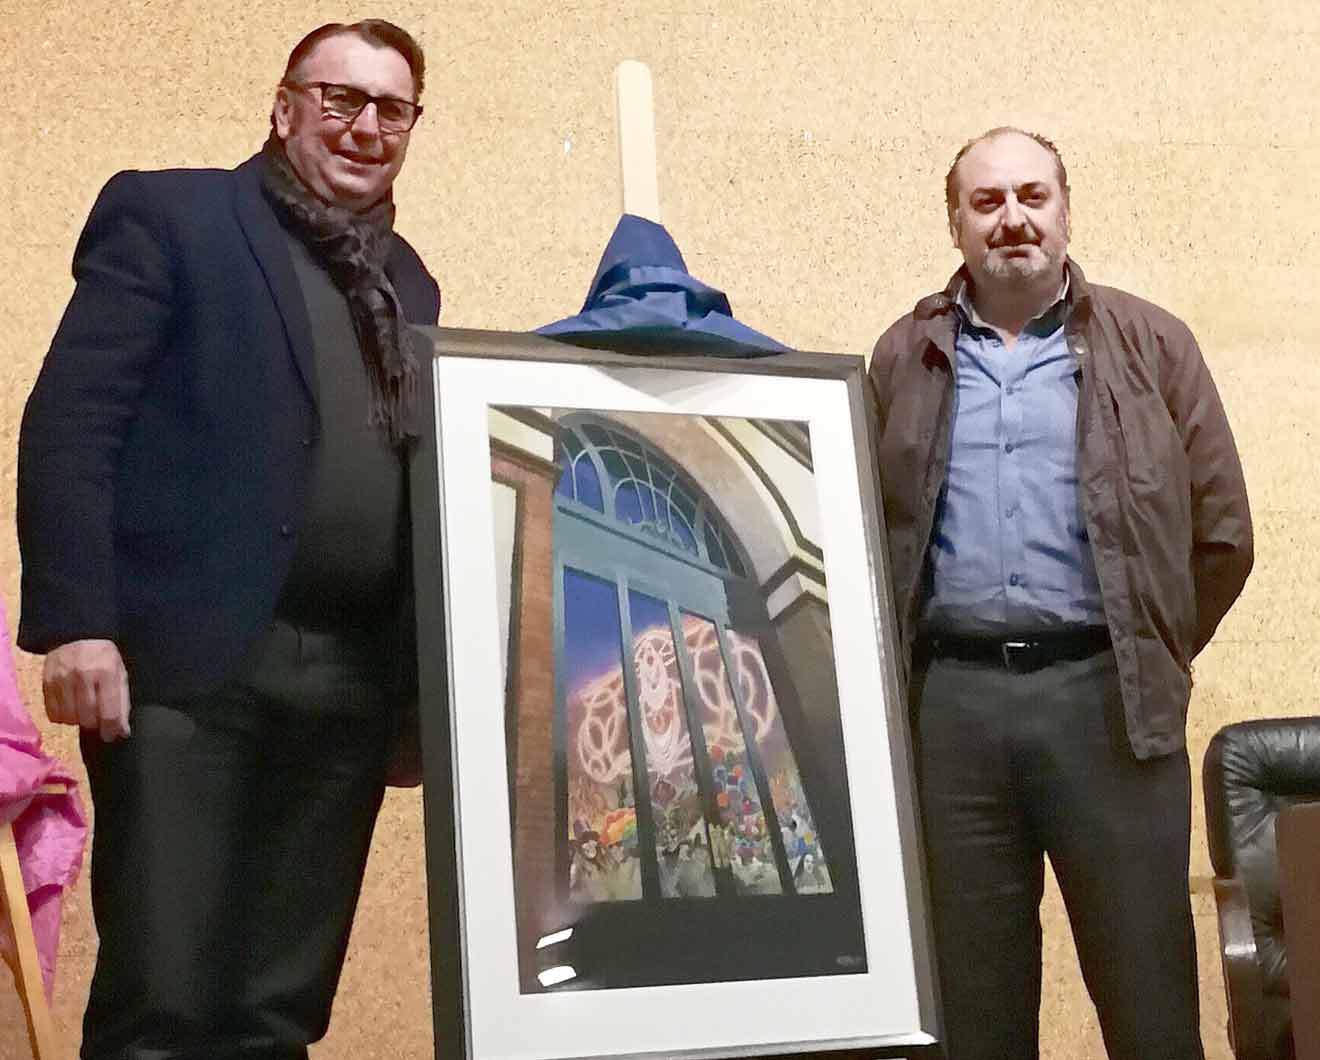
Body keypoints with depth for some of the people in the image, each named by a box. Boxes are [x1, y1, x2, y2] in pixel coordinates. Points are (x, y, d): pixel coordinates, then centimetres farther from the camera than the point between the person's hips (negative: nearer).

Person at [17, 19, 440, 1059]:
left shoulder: (408, 282, 20)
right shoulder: (169, 215, 3)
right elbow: (69, 423, -5)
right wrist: (75, 620, -15)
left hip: (352, 677, 5)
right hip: (192, 656, -5)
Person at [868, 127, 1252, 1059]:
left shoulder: (1152, 345, 6)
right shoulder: (905, 359, 12)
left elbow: (1222, 530, 7)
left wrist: (1154, 657, 8)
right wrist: (905, 666, 8)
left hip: (1105, 694, -1)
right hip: (951, 700, 2)